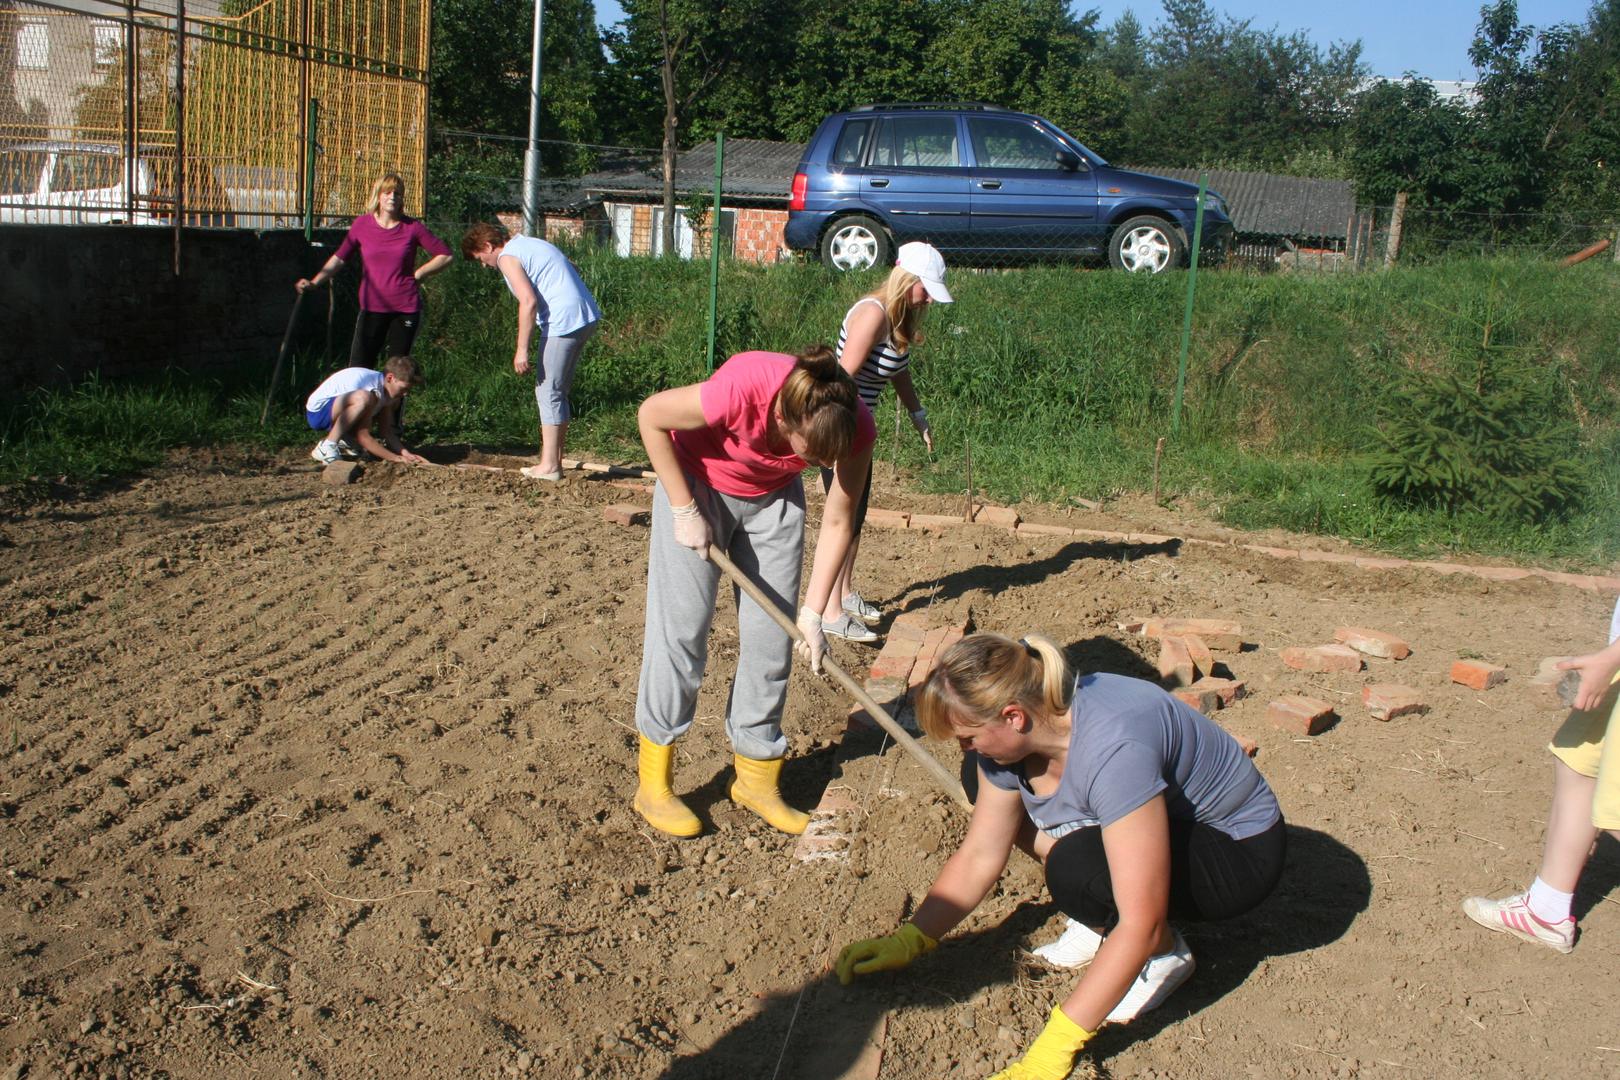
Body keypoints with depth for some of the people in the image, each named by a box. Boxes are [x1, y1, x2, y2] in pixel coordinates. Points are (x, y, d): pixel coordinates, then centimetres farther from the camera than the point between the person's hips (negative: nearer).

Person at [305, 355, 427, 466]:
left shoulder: (384, 385, -1)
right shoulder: (372, 389, -28)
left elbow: (387, 432, 0)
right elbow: (362, 436, -28)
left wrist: (405, 453, -15)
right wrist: (396, 458, -27)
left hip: (335, 411, 10)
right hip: (318, 412, -10)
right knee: (363, 398, -38)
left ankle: (344, 440, 8)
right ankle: (326, 448, -22)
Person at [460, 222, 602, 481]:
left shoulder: (508, 257, -6)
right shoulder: (529, 244, 22)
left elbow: (529, 301, -17)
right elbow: (573, 270, 24)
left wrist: (522, 349, -16)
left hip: (564, 321, -10)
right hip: (586, 316, 10)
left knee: (548, 392, -3)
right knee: (558, 391, 15)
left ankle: (549, 466, 0)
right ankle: (555, 459, 19)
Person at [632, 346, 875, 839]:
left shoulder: (854, 425, -27)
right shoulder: (741, 388, -40)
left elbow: (838, 522, -14)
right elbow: (651, 416, -22)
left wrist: (812, 613, -15)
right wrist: (685, 511, -19)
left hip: (773, 497, 4)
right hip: (697, 482, -3)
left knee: (772, 635, 2)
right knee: (682, 629, -5)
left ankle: (756, 776, 17)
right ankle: (653, 783, 7)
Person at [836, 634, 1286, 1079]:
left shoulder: (1114, 750, -37)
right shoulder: (1014, 734, -13)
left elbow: (1140, 927, -37)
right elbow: (979, 857, -4)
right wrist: (910, 939, -12)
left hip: (1240, 852, -8)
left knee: (1075, 870, -32)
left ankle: (1165, 954, -3)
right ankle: (1107, 921, 8)